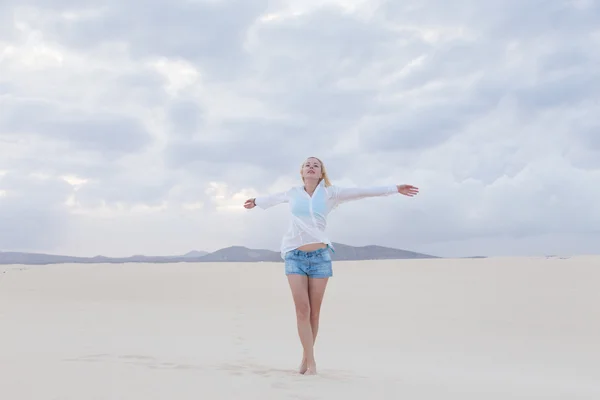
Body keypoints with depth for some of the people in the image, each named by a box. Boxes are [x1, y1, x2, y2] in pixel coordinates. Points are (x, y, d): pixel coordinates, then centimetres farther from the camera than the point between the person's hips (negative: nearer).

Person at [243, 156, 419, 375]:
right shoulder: (293, 193, 10)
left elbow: (362, 192, 5)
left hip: (320, 256, 0)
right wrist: (257, 201, 50)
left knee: (314, 311, 3)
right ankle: (311, 361, -5)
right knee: (302, 309, -9)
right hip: (295, 256, 0)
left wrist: (395, 188, 3)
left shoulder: (329, 193, 6)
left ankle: (306, 358, 17)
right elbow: (275, 197, 31)